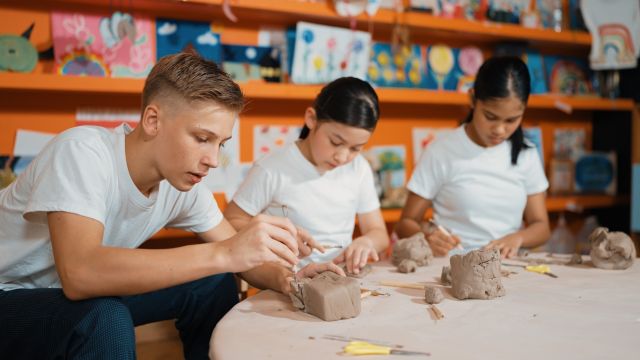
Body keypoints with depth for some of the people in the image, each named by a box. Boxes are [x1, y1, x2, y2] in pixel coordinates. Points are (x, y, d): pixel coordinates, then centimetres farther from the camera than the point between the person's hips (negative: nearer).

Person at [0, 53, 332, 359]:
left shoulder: (183, 186, -9)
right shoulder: (82, 151, -28)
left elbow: (238, 255, 2)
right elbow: (79, 273, -42)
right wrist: (223, 254, -45)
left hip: (86, 295, 6)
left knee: (215, 285, -5)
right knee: (106, 319, -35)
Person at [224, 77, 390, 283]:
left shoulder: (359, 169, 5)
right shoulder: (272, 171, -11)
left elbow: (378, 232, 10)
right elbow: (229, 223, -3)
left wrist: (367, 241, -13)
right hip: (286, 282, -4)